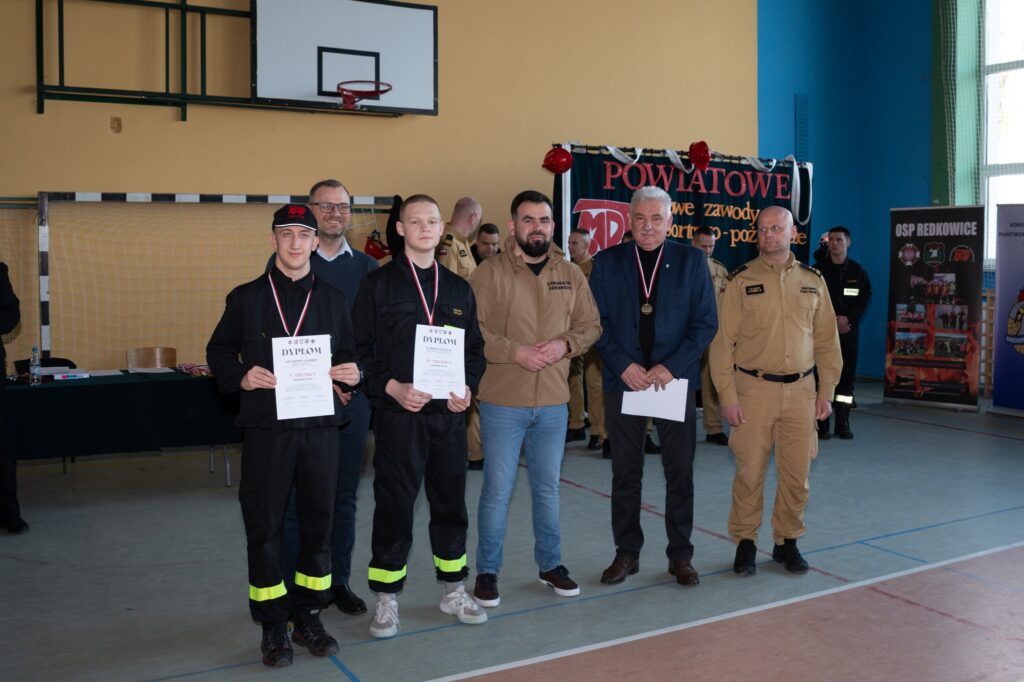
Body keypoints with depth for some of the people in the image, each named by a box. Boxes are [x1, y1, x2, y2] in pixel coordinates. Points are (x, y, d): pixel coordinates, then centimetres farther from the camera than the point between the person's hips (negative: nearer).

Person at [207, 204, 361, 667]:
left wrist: (351, 375, -6)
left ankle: (308, 616, 25)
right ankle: (273, 626, 17)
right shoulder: (246, 298, 5)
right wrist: (241, 377, -10)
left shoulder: (333, 300, 11)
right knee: (263, 527, 3)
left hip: (320, 427, 2)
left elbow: (349, 356, 16)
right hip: (265, 427, -2)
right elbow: (218, 352, 9)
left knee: (318, 522, 8)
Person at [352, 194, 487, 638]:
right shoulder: (379, 284, 0)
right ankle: (386, 600, 16)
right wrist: (392, 387, -16)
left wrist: (468, 387, -2)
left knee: (451, 502, 11)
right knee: (394, 505, 2)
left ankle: (453, 592, 27)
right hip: (397, 413, -4)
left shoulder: (458, 288, 12)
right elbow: (360, 348, -4)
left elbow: (475, 348, 15)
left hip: (449, 413, 4)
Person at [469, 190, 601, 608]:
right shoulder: (490, 273, -7)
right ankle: (487, 571, 19)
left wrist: (566, 344, -10)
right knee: (498, 489, 4)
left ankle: (550, 564, 32)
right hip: (503, 401, -4)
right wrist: (516, 352, -20)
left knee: (548, 487, 16)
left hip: (553, 402, 4)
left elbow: (591, 326, 9)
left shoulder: (571, 275, 6)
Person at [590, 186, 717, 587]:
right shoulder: (607, 262, 4)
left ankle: (681, 555, 19)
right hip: (623, 380, 1)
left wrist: (671, 367, -11)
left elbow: (706, 322, -1)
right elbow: (596, 322, 2)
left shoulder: (691, 261, 3)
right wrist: (623, 366, -11)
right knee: (625, 474, 7)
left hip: (675, 380, 0)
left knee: (680, 473, 6)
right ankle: (627, 553, 20)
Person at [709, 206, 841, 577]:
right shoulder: (741, 281, -1)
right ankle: (745, 542, 18)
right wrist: (727, 397, -8)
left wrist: (826, 391, 6)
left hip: (800, 390, 3)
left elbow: (826, 340, 11)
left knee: (797, 473, 7)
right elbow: (723, 341, -3)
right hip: (753, 389, -2)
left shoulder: (813, 280, 8)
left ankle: (787, 541, 24)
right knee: (750, 472, 2)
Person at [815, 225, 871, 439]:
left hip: (849, 330, 2)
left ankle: (843, 422, 10)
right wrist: (833, 321, -12)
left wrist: (848, 318, -11)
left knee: (847, 375, 3)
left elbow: (865, 298, 4)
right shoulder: (818, 270, 1)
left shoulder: (858, 271, 8)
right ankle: (822, 423, 1)